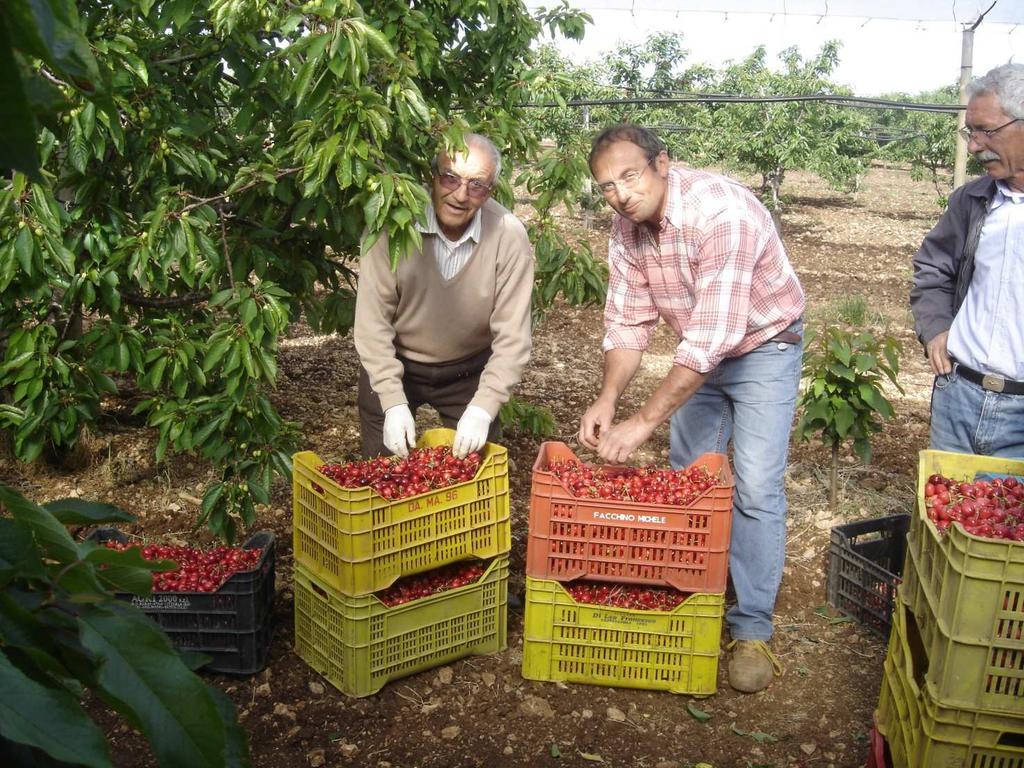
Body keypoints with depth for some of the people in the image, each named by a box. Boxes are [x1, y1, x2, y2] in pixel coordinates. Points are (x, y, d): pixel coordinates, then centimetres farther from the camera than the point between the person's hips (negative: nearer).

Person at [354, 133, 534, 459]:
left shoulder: (509, 236, -20)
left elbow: (512, 337, -17)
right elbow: (372, 322, -18)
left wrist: (483, 407, -25)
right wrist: (394, 402, -22)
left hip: (470, 371, 1)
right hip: (393, 365, 0)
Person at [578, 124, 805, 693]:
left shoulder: (721, 212, -35)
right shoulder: (627, 229, -12)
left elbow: (712, 336, -39)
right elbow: (629, 321, -7)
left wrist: (644, 422, -39)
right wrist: (608, 399, -22)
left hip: (764, 347, -6)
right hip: (699, 354, 7)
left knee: (755, 489, -10)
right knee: (685, 476, 11)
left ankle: (753, 630, 3)